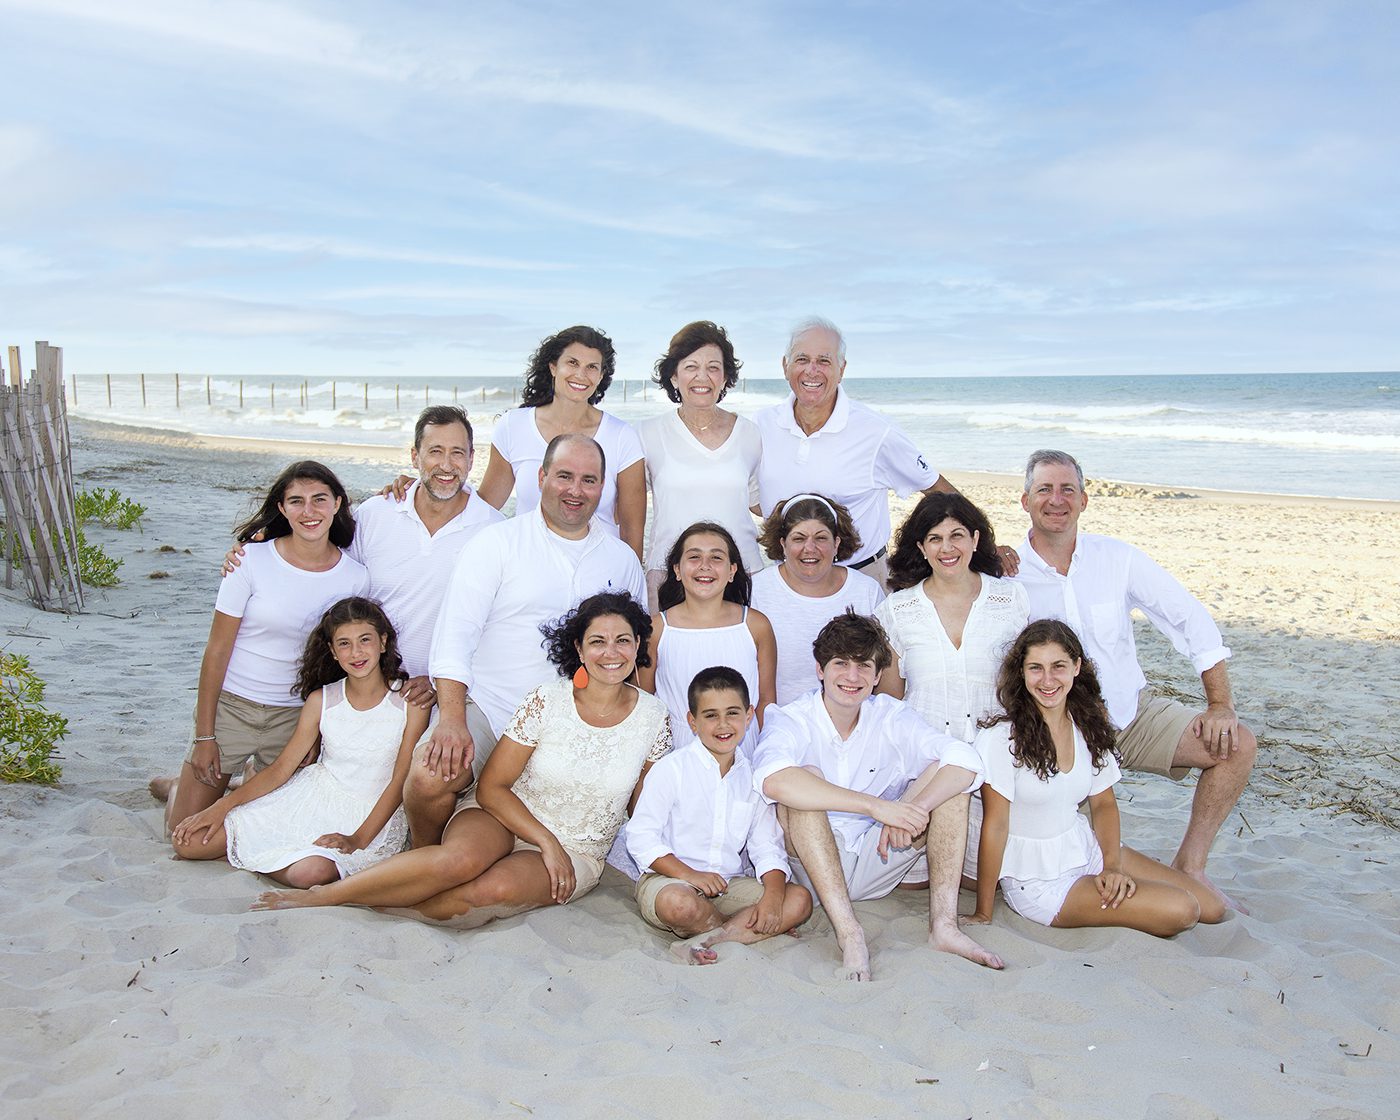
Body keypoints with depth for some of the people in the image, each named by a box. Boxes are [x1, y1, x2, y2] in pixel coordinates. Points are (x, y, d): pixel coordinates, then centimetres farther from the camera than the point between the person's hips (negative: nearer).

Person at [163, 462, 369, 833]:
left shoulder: (355, 577, -7)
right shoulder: (252, 561, -13)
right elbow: (217, 650, -8)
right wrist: (204, 736, -8)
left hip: (294, 717, 2)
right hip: (230, 705, -2)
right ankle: (178, 786, 34)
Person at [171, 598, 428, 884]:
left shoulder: (410, 700, -12)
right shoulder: (321, 701, -1)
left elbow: (401, 780, -10)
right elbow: (281, 768, 2)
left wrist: (359, 839, -18)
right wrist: (221, 806, -8)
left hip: (374, 816, -3)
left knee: (311, 872, -36)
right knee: (190, 842, -8)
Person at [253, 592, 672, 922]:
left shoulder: (653, 718, -5)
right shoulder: (544, 702, -9)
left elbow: (643, 806, 7)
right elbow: (491, 786, -8)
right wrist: (546, 842, -16)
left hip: (577, 854, 1)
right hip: (504, 817, -1)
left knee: (499, 888, -34)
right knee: (460, 860, -37)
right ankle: (320, 895, -23)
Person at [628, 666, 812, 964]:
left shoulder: (754, 778, 7)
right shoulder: (671, 769, -6)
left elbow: (766, 847, 5)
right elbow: (640, 837, -10)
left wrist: (773, 894, -14)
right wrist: (688, 875, -22)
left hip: (730, 884, 4)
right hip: (670, 879, -4)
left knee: (800, 900, -14)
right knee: (678, 903, -38)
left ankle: (710, 941, -24)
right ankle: (748, 932, -9)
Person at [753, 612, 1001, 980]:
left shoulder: (891, 717, -1)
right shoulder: (790, 721, -12)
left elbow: (966, 761, -15)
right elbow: (772, 780, -36)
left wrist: (913, 809, -34)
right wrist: (877, 806, -41)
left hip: (878, 865, 4)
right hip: (812, 867, -3)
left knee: (946, 773, -12)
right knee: (807, 776, -29)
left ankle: (943, 925, -22)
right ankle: (849, 933, -34)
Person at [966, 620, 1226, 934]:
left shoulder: (1088, 723, 0)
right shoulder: (1002, 736, -20)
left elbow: (1104, 803, 9)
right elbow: (995, 825, -18)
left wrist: (1112, 866, -8)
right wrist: (982, 915, -14)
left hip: (1087, 849, 7)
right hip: (1038, 880, -6)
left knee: (1212, 908, 1)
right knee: (1179, 911, -18)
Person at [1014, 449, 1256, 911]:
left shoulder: (1117, 558, -6)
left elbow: (1191, 619, -4)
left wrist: (1220, 704, -9)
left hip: (1133, 712, 3)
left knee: (1237, 745, -15)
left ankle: (1189, 866, 0)